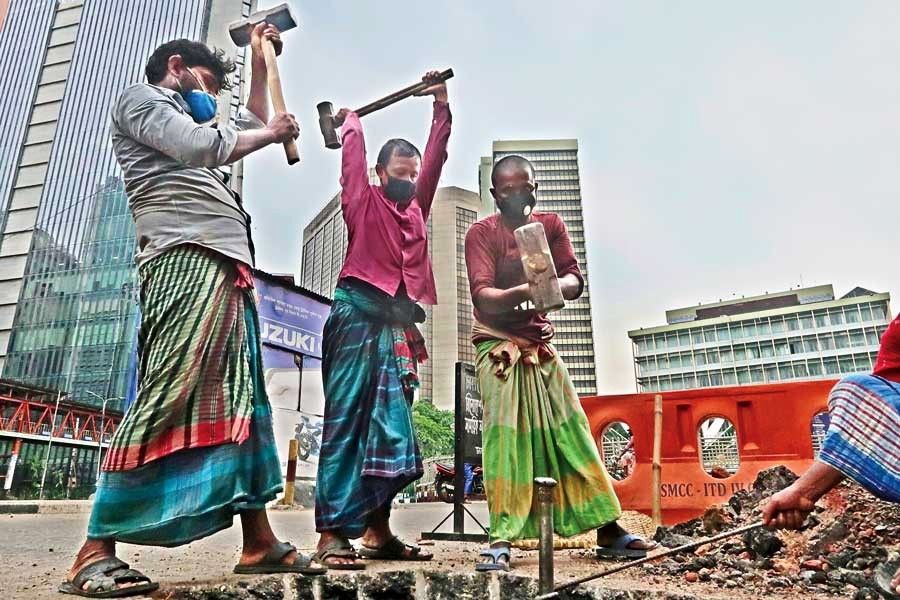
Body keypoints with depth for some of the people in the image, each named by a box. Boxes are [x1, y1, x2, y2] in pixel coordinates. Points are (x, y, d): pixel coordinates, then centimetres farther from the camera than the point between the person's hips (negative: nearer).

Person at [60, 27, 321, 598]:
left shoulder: (188, 122, 34)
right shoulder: (139, 99, 10)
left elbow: (253, 123, 46)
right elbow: (200, 145, -10)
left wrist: (261, 63, 42)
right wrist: (272, 133, 5)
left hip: (227, 269, 9)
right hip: (189, 260, -9)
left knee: (240, 401, 2)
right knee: (169, 398, -18)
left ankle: (259, 540, 5)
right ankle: (95, 553, -13)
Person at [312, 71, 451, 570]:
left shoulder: (415, 209, 23)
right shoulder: (363, 202, 10)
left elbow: (436, 159, 23)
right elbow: (353, 158, 10)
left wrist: (441, 107, 25)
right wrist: (351, 122, 29)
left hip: (399, 326, 6)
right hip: (359, 316, -6)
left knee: (393, 430, 2)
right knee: (346, 423, -8)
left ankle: (377, 531, 9)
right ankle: (332, 534, -7)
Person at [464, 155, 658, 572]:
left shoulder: (550, 225, 4)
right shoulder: (481, 233, -9)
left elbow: (574, 280, -7)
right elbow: (482, 298, -22)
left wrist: (553, 286, -31)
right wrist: (521, 293, -42)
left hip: (539, 343, 4)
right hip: (498, 345, -4)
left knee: (571, 431, 2)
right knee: (504, 433, -14)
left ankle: (609, 531, 8)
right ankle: (501, 539, -11)